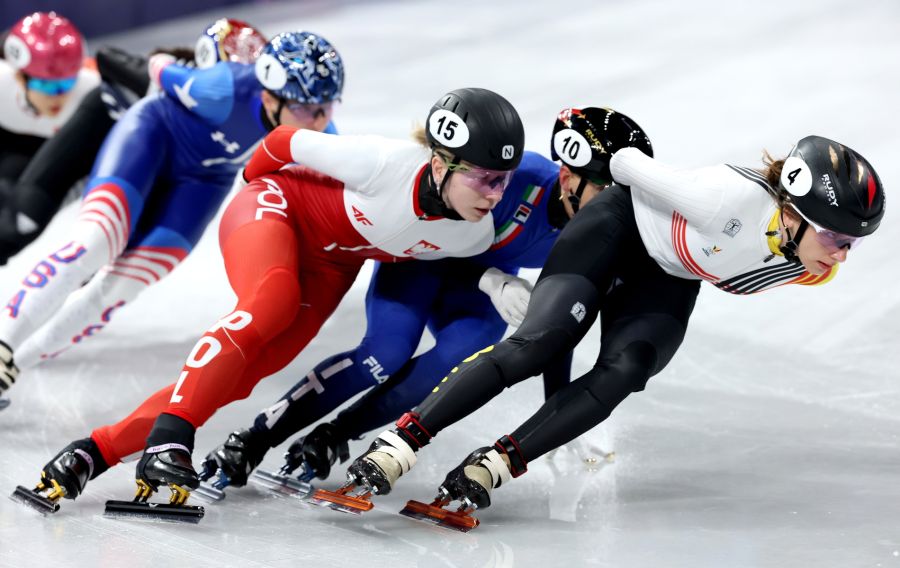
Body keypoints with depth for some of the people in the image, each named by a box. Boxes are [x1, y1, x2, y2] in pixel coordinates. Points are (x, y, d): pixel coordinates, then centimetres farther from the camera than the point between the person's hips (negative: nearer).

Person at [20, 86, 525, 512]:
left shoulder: (476, 236, -18)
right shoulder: (386, 164, -34)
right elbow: (287, 142, -15)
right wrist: (259, 179, 2)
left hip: (327, 267, 5)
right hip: (277, 209, -5)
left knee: (237, 377, -11)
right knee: (271, 300, -37)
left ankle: (96, 453, -11)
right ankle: (168, 440, -40)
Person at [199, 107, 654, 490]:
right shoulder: (522, 179, -31)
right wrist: (493, 281, -35)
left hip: (479, 295, 5)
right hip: (420, 258, -5)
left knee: (462, 354, -28)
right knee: (387, 354, -28)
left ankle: (331, 439, -18)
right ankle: (251, 443, -23)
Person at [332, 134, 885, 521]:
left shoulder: (804, 262, -17)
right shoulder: (735, 199, -38)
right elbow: (631, 164, -21)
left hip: (669, 282, 6)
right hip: (621, 227, -6)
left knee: (622, 375, -21)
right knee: (540, 342, -23)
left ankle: (489, 469, -21)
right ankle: (399, 444, -20)